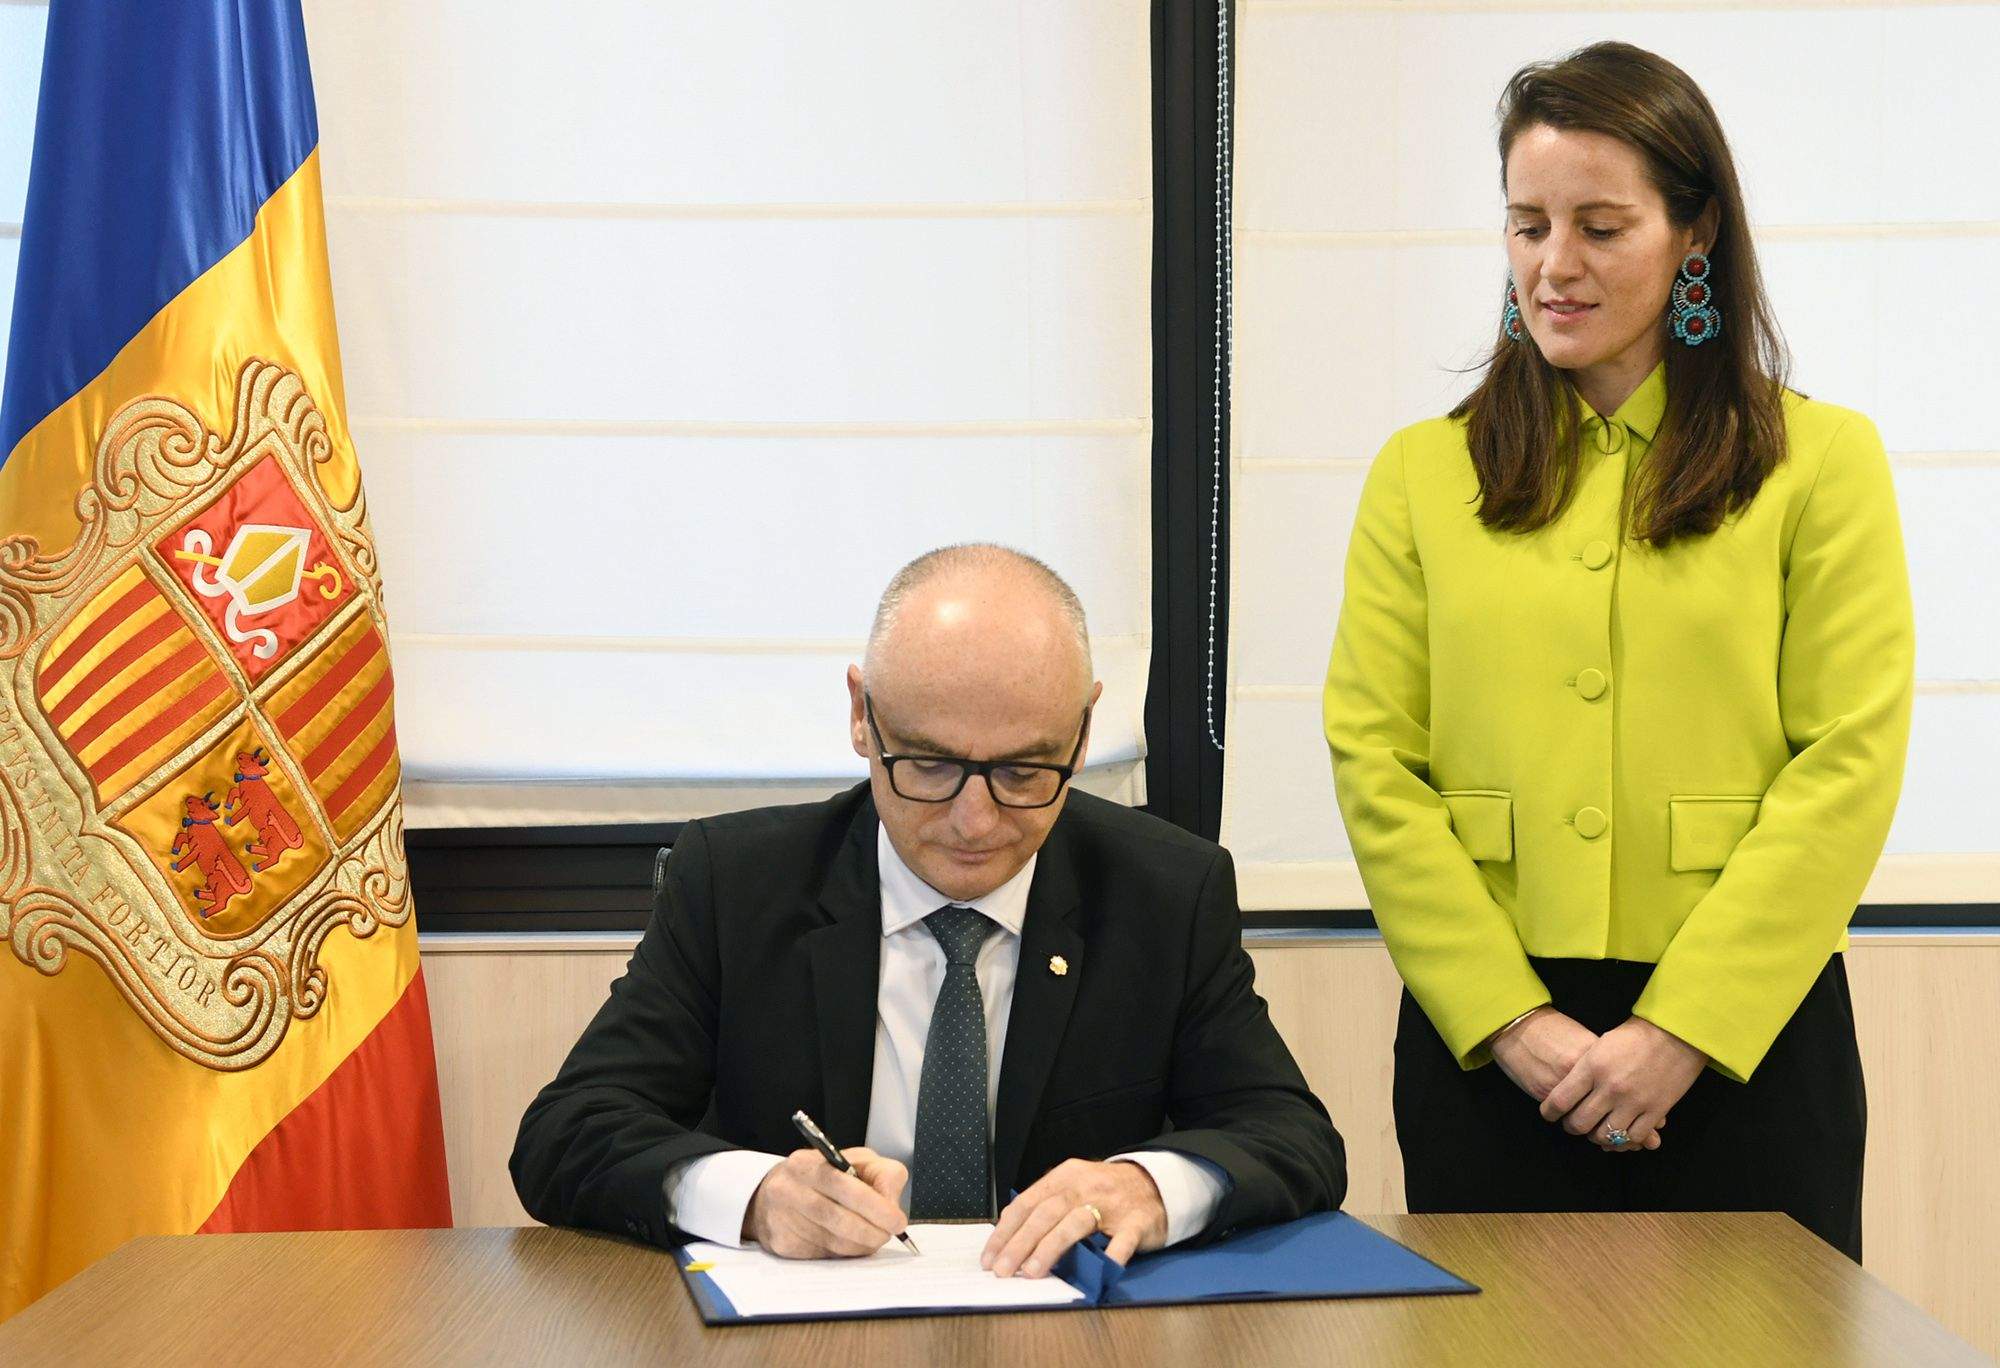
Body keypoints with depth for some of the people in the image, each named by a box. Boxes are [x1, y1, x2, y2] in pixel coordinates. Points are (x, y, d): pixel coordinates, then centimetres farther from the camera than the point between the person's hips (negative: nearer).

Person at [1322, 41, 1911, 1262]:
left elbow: (1849, 764, -4)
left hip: (1746, 1036, -1)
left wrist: (1682, 1029, -12)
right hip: (1486, 1042, 1)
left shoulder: (1822, 462, 3)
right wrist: (1511, 1021, -10)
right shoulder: (1425, 476, 8)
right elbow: (1373, 763, 1)